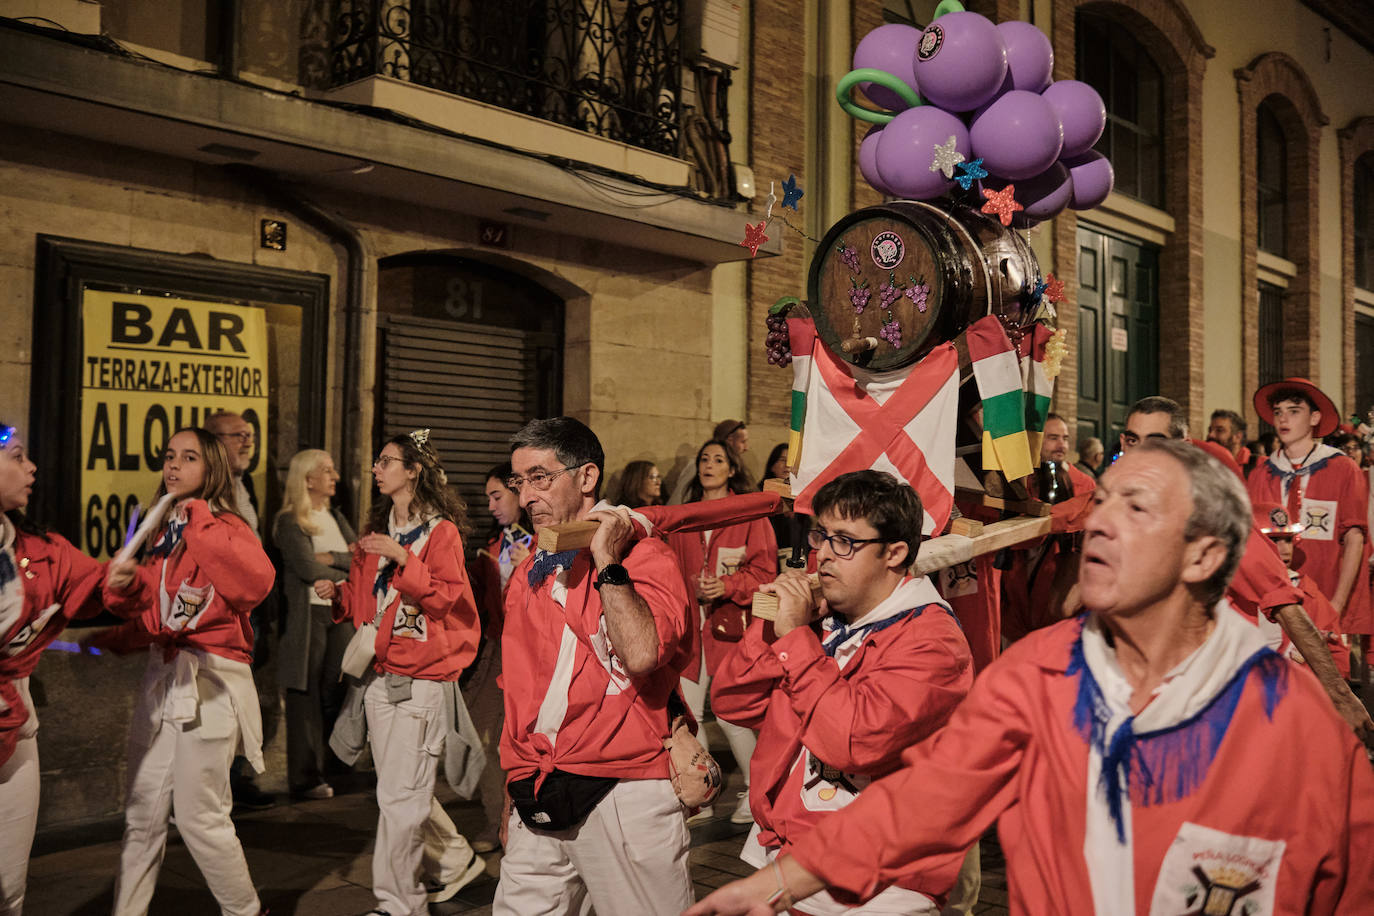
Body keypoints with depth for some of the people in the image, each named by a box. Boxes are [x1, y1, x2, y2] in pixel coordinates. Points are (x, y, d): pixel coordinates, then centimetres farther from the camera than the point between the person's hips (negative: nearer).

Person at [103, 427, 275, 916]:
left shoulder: (225, 526, -8)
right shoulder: (164, 530, 14)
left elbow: (256, 581, -29)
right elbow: (150, 612, 16)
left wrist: (200, 522, -25)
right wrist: (127, 584, -6)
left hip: (209, 683, -7)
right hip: (161, 675, 7)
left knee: (200, 817, -1)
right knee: (142, 815, 10)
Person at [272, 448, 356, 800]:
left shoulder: (336, 517, 18)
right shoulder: (289, 522, -2)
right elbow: (308, 568, -14)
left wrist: (331, 557, -8)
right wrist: (347, 572, -2)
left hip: (340, 614, 6)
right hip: (307, 615, -6)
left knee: (336, 693, 3)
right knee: (306, 696, -3)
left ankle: (332, 771, 11)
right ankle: (306, 779, 3)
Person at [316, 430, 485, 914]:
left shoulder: (441, 531, -5)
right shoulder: (376, 529, 16)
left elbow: (446, 597, -14)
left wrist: (403, 558, -21)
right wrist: (338, 593, 2)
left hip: (421, 678, -7)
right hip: (379, 673, 8)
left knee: (400, 793, -6)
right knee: (400, 788, 13)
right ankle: (456, 861, 31)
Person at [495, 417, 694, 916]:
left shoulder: (644, 556, -6)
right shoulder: (529, 574, 15)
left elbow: (642, 654, -25)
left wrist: (607, 564, -17)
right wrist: (514, 793, 19)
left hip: (625, 796, -6)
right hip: (539, 801, 6)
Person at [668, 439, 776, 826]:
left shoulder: (750, 515, 1)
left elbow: (764, 570, -4)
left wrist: (727, 585, -17)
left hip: (730, 623, -4)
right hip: (689, 623, 4)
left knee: (729, 714, -5)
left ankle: (754, 792, 16)